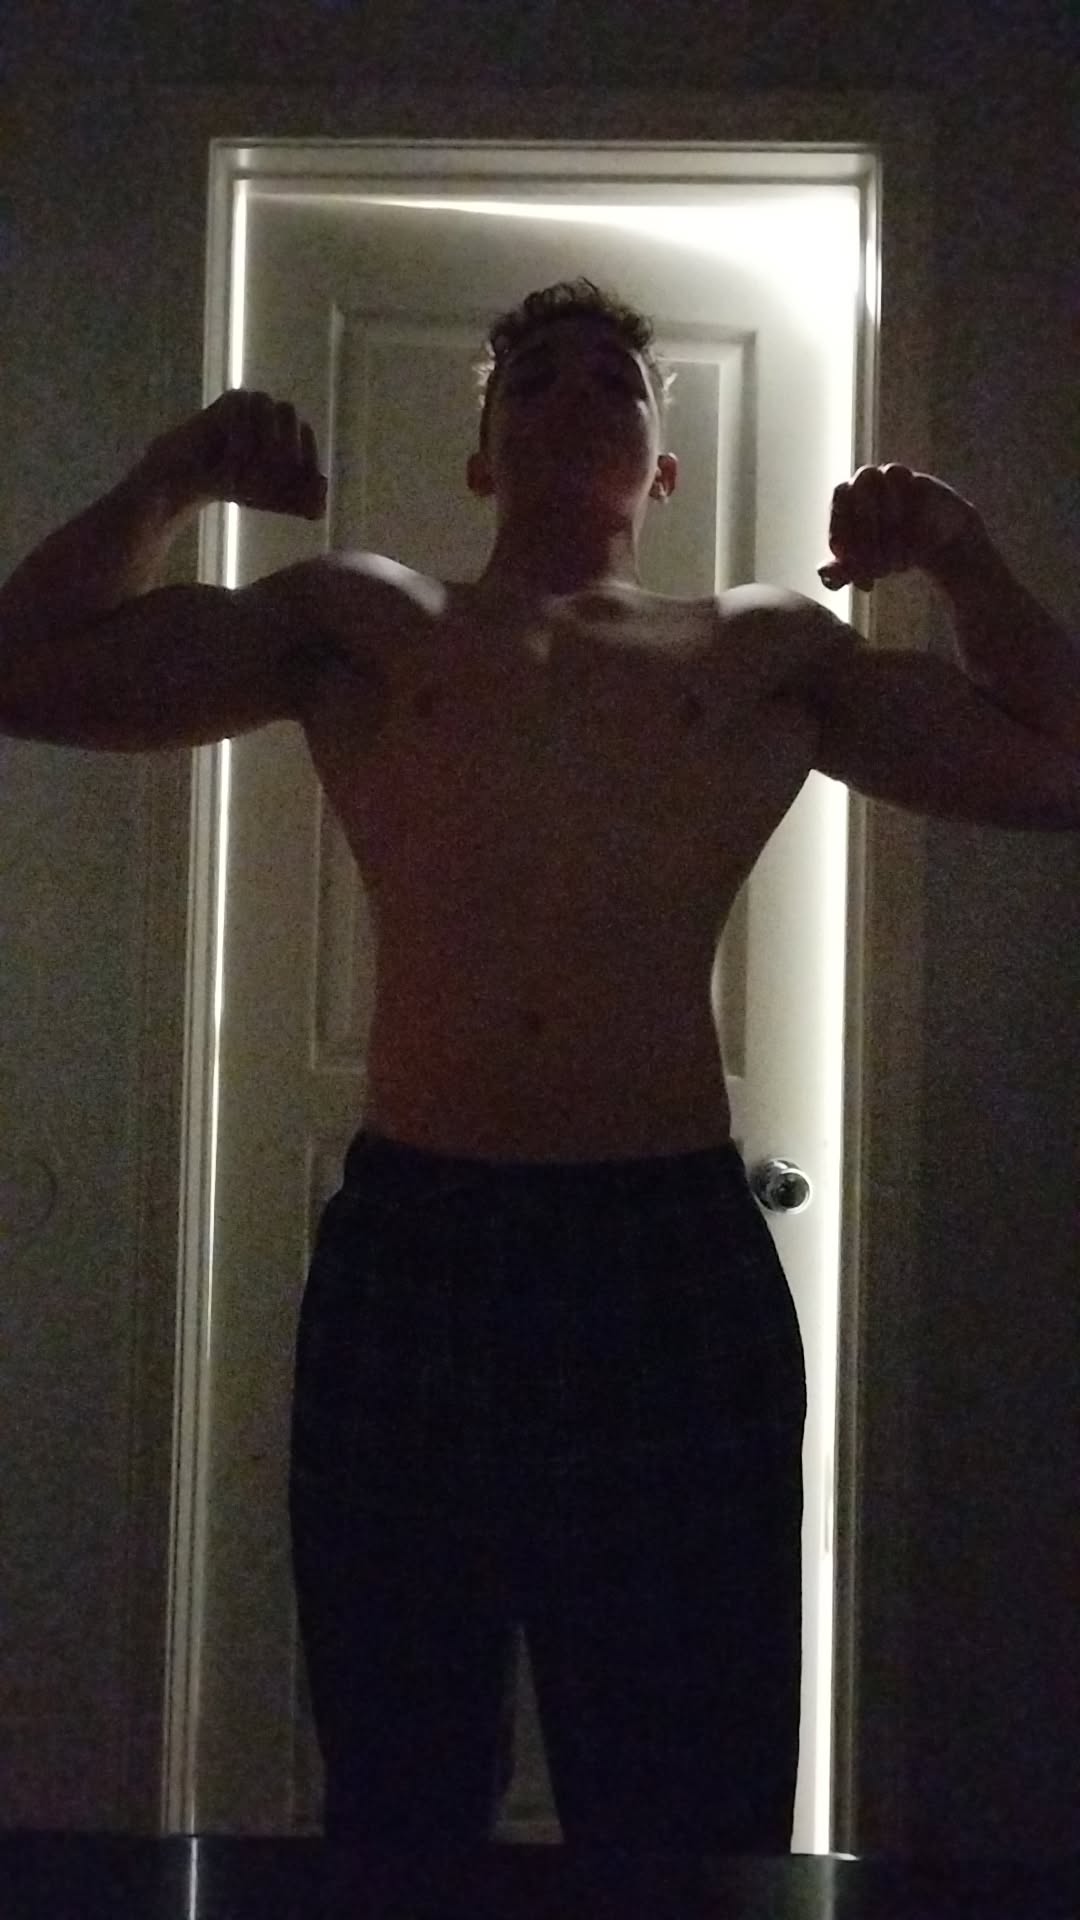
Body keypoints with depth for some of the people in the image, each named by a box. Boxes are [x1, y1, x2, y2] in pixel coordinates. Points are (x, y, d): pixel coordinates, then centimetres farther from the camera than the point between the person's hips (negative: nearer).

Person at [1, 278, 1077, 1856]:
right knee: (400, 1801, 13)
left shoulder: (769, 653, 15)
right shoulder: (359, 624, 14)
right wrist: (174, 480, 5)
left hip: (676, 1254, 0)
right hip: (405, 1249, 0)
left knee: (690, 1814, 8)